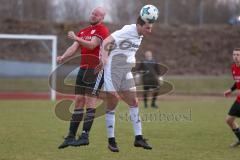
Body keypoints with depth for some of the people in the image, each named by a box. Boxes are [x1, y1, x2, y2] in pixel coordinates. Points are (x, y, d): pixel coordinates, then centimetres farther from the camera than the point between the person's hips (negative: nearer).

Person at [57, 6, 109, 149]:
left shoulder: (102, 30, -3)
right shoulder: (83, 31, 19)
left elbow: (92, 45, -15)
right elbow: (74, 47, 11)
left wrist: (77, 38, -18)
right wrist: (63, 57, -5)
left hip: (96, 69, -7)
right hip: (83, 69, 7)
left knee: (90, 102, -10)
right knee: (79, 101, 6)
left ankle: (85, 136, -12)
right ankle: (71, 136, 7)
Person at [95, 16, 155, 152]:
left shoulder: (139, 36, 10)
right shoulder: (127, 31, -15)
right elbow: (106, 42, -20)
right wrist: (104, 58, -32)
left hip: (126, 72, 8)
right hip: (113, 70, -8)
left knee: (134, 102, 1)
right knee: (112, 105, -2)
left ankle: (138, 138, 4)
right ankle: (111, 141, 5)